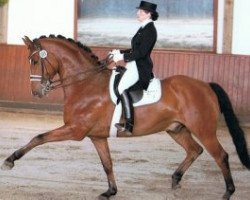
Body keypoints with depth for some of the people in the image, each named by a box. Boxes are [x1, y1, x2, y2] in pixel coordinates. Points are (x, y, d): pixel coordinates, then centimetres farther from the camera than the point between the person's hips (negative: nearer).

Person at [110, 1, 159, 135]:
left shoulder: (150, 30, -13)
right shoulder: (144, 28, 17)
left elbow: (141, 52, -21)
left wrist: (122, 57, -20)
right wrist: (120, 52, 15)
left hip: (141, 67, -11)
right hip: (135, 65, 11)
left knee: (122, 87, -28)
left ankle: (129, 126, -32)